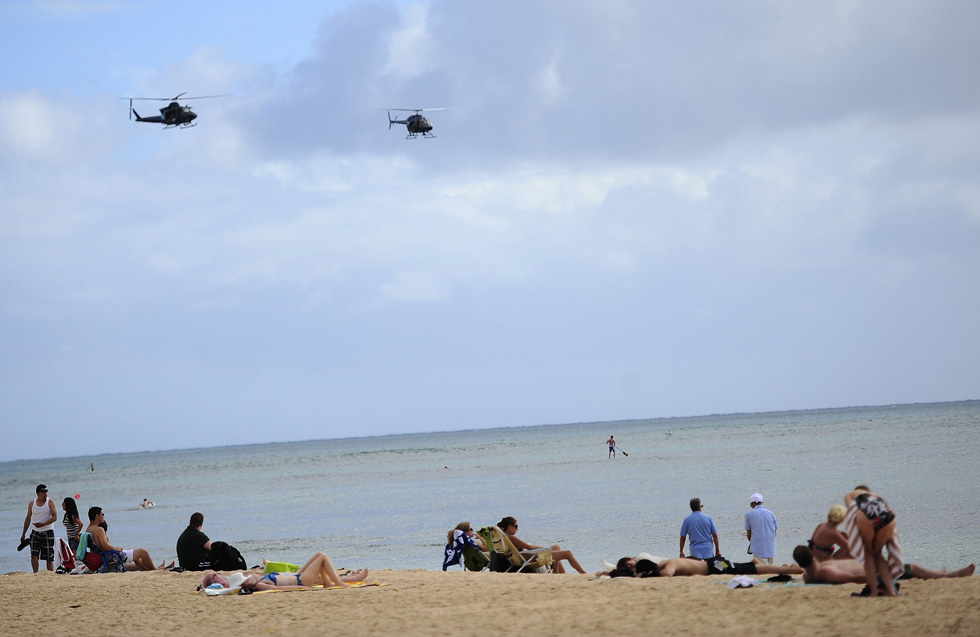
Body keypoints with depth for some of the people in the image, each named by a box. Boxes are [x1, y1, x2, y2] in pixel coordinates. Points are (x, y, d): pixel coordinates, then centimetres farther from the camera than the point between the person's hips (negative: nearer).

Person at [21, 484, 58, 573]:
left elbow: (55, 517, -11)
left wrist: (43, 524, -24)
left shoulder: (50, 502, -2)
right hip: (35, 532, 2)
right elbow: (28, 519, 14)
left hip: (48, 532, -2)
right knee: (34, 555, -12)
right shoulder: (32, 503, 7)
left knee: (49, 558, 1)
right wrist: (23, 534, 13)